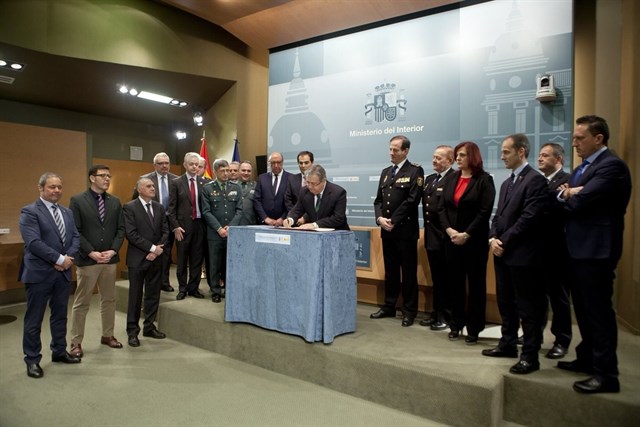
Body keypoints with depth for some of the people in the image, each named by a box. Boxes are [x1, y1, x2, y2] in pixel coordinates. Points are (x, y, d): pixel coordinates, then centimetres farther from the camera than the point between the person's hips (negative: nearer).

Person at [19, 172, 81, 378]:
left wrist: (69, 257, -10)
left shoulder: (67, 212, 12)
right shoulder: (29, 212, -9)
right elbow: (33, 242, -19)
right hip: (39, 273, -6)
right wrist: (59, 259, -19)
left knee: (60, 315, 16)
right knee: (34, 319, 5)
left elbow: (76, 237, 7)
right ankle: (32, 360, 18)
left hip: (63, 272, 6)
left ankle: (59, 351, 30)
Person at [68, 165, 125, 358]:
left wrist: (113, 250, -8)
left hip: (110, 259, 4)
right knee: (81, 303, 5)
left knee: (109, 300, 13)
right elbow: (74, 231, -9)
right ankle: (76, 342, 16)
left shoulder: (115, 202, 7)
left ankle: (107, 335, 27)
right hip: (87, 259, -4)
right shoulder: (77, 200, -5)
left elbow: (121, 229, 6)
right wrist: (91, 252, -16)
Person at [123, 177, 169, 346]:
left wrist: (158, 249, -8)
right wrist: (152, 248, -16)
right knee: (135, 296, 4)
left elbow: (165, 231, 7)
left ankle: (149, 327, 23)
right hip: (138, 258, -5)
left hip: (156, 258, 5)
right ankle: (132, 331, 16)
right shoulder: (129, 208, -5)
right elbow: (131, 234, -14)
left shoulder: (159, 207, 10)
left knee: (153, 295, 11)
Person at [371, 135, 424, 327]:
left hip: (405, 230, -6)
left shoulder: (415, 171, -5)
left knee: (408, 272, 3)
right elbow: (378, 199, 12)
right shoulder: (385, 172, 16)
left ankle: (409, 311, 13)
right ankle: (389, 306, 25)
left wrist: (393, 221, -15)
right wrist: (380, 218, -6)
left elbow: (412, 200, -14)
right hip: (387, 230, 6)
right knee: (390, 270, 14)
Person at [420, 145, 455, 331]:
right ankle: (437, 313, 27)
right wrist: (427, 229, 9)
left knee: (446, 278, 4)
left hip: (444, 237, -8)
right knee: (436, 278, 16)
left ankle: (446, 316, 16)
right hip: (431, 236, 8)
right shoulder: (429, 179, 15)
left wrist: (448, 232, -18)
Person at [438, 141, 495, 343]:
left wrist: (466, 234, -17)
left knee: (475, 283, 5)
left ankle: (474, 328, 16)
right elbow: (441, 207, 5)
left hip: (474, 240, -4)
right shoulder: (451, 179, 10)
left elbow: (485, 212, -12)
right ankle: (456, 324, 22)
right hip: (452, 239, 5)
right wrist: (449, 230, -9)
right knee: (455, 282, 10)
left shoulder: (484, 180, -4)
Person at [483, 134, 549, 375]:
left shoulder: (535, 180, -10)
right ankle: (508, 344, 31)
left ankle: (530, 356, 12)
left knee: (528, 307, 2)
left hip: (523, 255, -9)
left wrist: (504, 242, -14)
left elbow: (529, 218, -18)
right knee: (505, 303, 17)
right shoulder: (507, 183, 18)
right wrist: (493, 238, -2)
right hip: (502, 253, 9)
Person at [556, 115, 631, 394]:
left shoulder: (611, 165, -13)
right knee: (583, 308, 18)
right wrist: (567, 194, -12)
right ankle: (587, 359, 32)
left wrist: (568, 195, -2)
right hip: (578, 249, 10)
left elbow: (580, 201, -23)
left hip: (596, 250, -9)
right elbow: (565, 199, 10)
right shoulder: (581, 169, 18)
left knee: (598, 311, -2)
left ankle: (606, 373, 8)